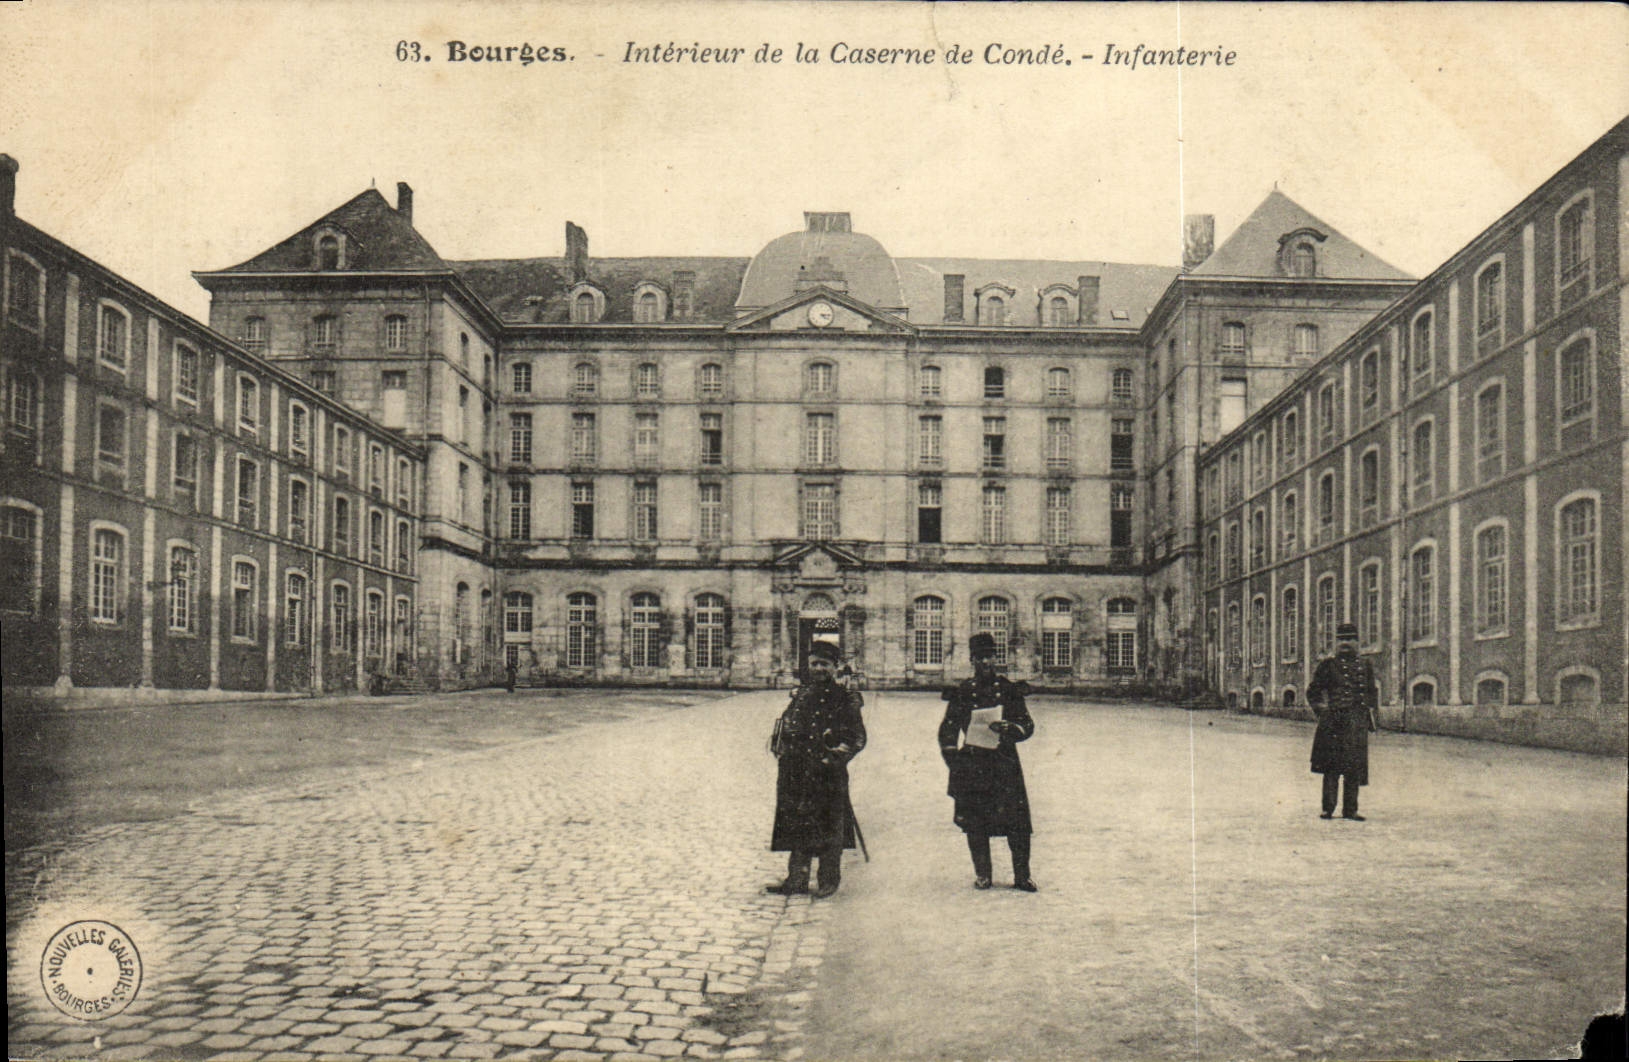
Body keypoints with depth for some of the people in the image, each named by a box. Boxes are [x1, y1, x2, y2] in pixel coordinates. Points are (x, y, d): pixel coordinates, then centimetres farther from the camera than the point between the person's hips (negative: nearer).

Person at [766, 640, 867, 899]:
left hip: (828, 774, -5)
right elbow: (785, 729, 23)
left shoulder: (844, 700, -1)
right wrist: (783, 749, 7)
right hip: (797, 772, 5)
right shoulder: (800, 696, 14)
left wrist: (836, 756, -15)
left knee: (829, 828, 0)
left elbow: (858, 737, -3)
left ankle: (828, 882, 13)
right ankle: (796, 880, 17)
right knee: (797, 825, 9)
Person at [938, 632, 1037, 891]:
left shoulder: (1009, 690, 7)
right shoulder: (962, 692, 7)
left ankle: (1022, 875, 6)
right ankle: (982, 875, 14)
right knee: (975, 823, 2)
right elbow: (947, 731, 9)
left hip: (1005, 764, 0)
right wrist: (954, 761, -2)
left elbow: (1027, 725, 5)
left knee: (1017, 821, -4)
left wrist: (1006, 728, -16)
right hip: (972, 765, 0)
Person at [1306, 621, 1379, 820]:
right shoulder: (1328, 664, 4)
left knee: (1355, 767, 4)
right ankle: (1328, 808, 2)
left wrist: (1369, 711, 11)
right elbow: (1313, 692, 7)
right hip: (1334, 720, -3)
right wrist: (1322, 710, -2)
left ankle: (1350, 809, 11)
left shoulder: (1364, 666, 13)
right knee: (1332, 767, -3)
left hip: (1358, 722, 3)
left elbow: (1372, 692, 23)